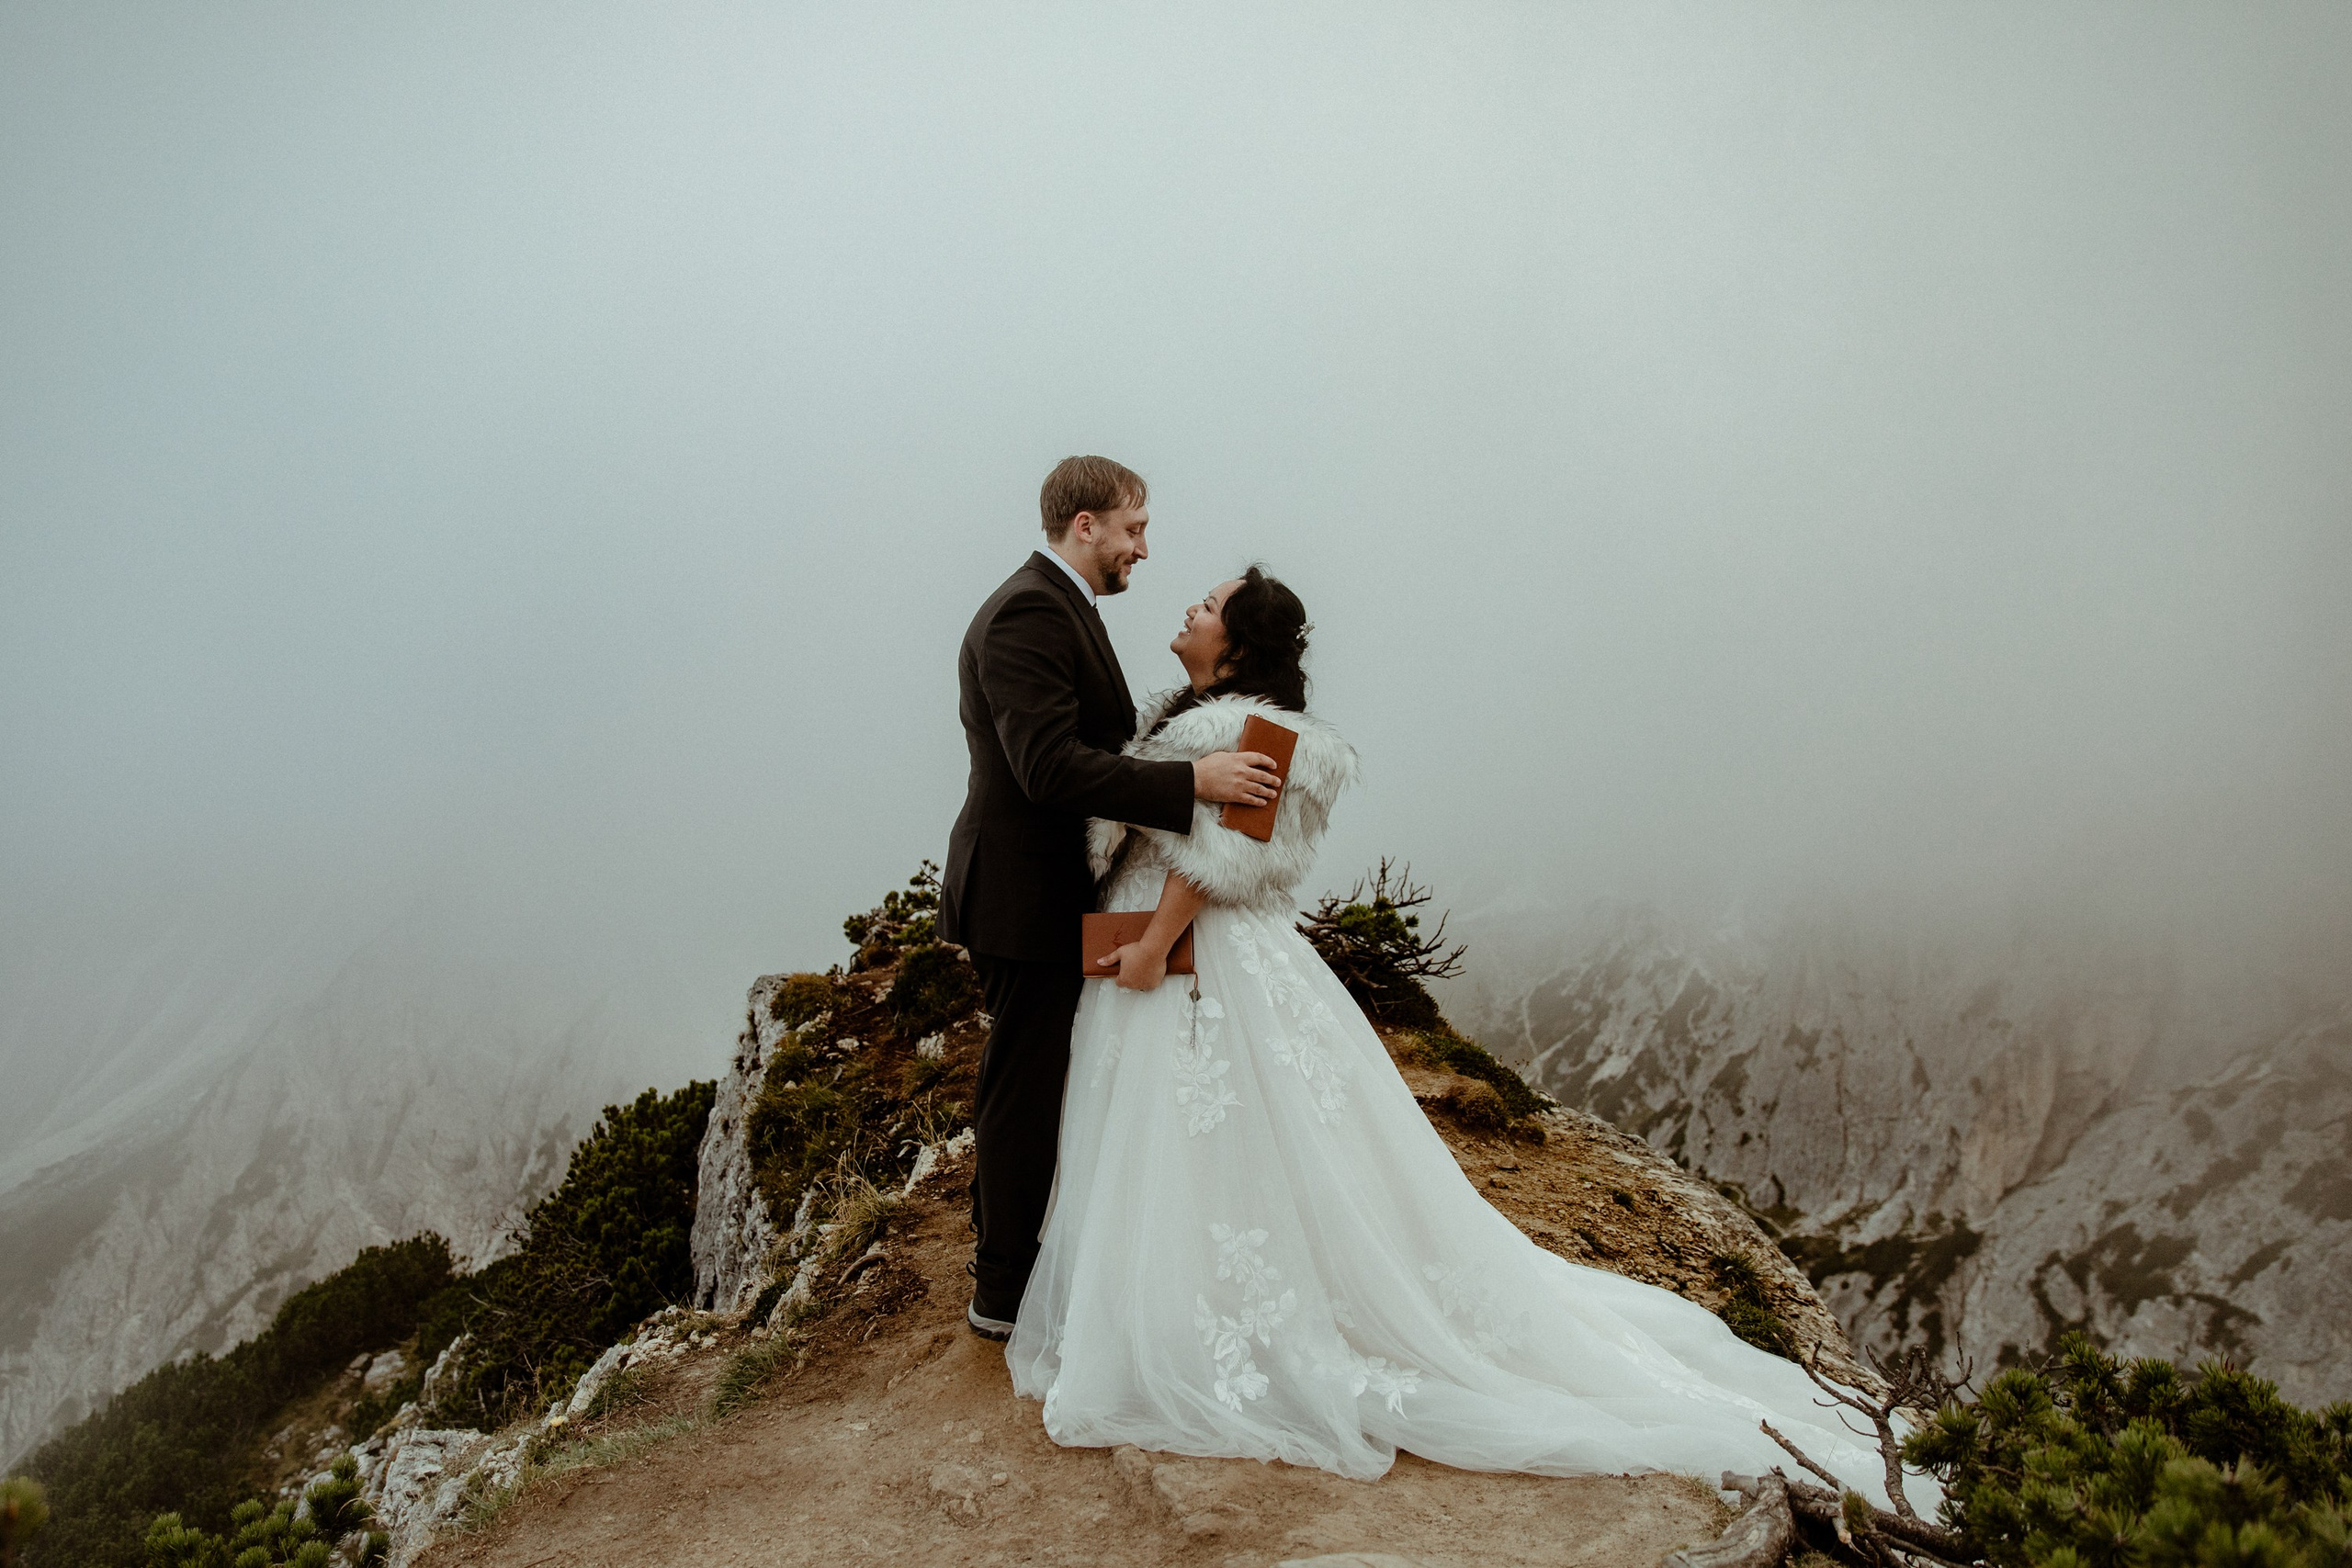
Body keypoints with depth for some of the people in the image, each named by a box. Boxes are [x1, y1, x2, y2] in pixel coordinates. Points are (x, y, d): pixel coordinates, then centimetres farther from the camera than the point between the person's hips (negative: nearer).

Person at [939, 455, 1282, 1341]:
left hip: (1036, 891, 11)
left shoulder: (1052, 606, 14)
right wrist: (1192, 780, -32)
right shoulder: (1030, 613, -20)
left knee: (1021, 1083, 22)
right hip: (1027, 896, -11)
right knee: (1026, 1088, 2)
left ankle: (1002, 1244, 41)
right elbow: (1051, 768, -30)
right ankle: (1005, 1293, 18)